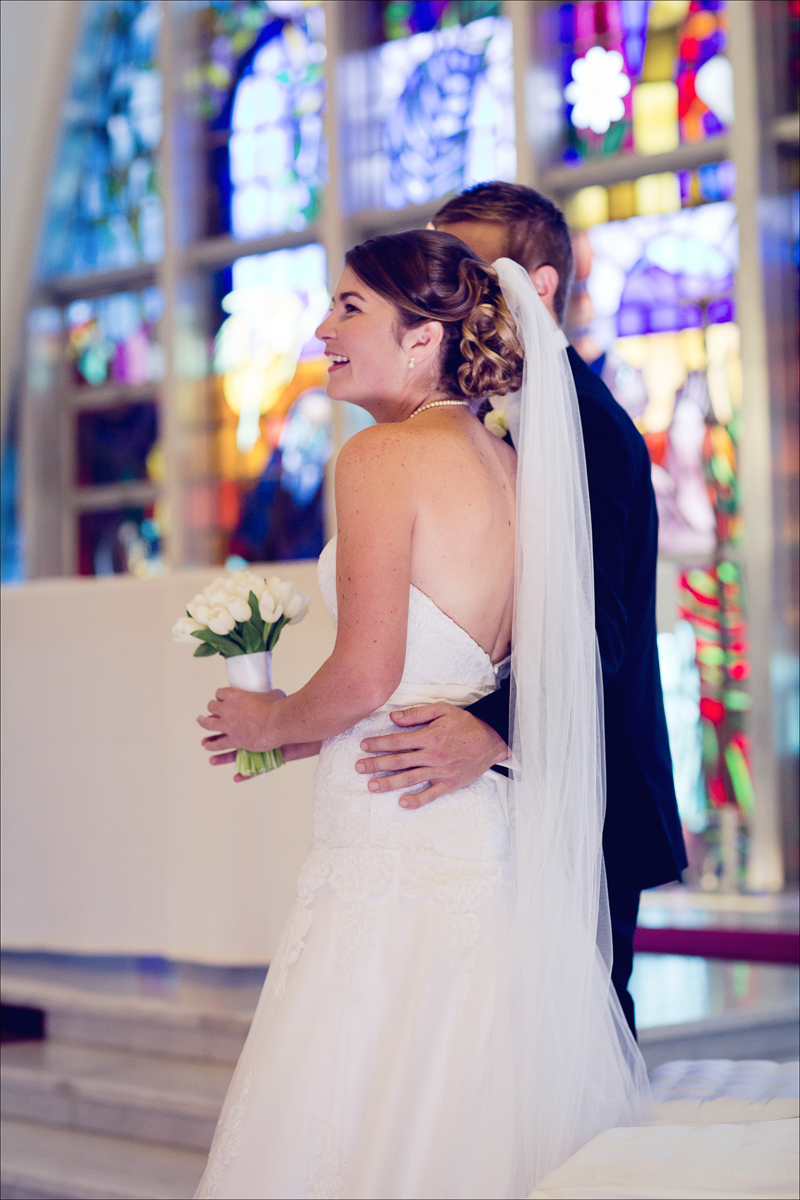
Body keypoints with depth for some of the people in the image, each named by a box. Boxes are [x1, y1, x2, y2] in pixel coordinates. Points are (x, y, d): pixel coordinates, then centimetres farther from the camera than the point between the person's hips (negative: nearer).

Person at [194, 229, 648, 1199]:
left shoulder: (385, 455, -10)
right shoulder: (511, 468, 13)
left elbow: (367, 676, -16)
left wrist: (272, 723, 4)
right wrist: (307, 736, 21)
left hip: (398, 843, -8)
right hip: (494, 844, 8)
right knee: (478, 1117, 13)